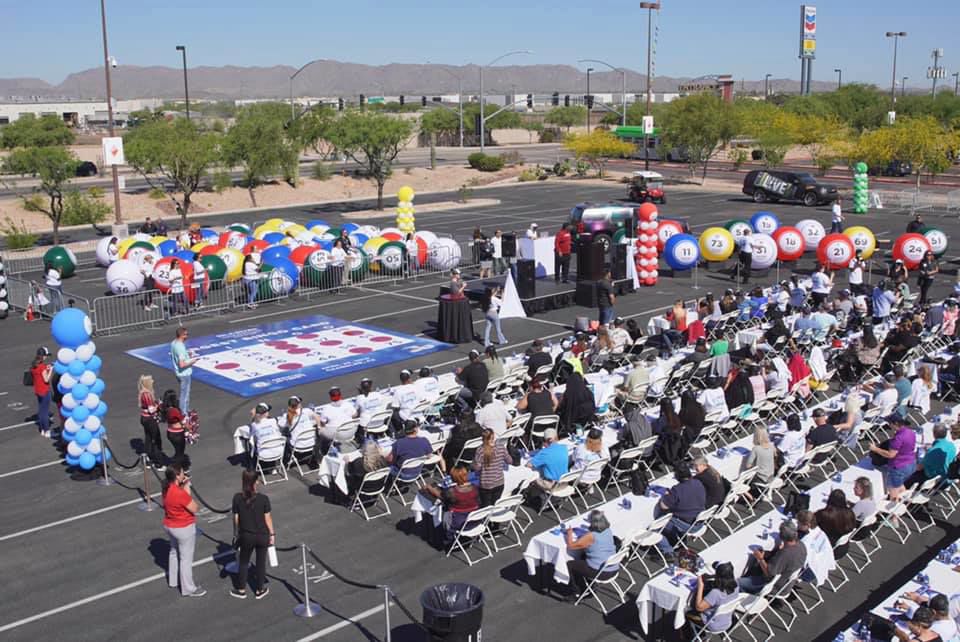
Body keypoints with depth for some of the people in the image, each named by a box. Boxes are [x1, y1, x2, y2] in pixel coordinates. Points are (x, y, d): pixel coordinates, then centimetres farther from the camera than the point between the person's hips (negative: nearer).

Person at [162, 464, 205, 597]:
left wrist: (183, 486, -5)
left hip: (169, 526, 9)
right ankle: (188, 589, 16)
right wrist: (187, 489, -16)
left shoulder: (167, 488, -7)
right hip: (184, 529, -9)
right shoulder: (180, 494, -32)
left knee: (174, 552, 28)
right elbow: (195, 508, -21)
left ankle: (172, 580, 44)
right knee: (186, 558, 5)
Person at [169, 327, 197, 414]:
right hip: (184, 373, -9)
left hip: (178, 372, 9)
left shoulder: (173, 343, 0)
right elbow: (182, 364, -31)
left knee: (185, 392, 25)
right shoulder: (180, 347, -29)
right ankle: (183, 413, 15)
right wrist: (193, 361, -19)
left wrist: (187, 354, 9)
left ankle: (186, 409, 40)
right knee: (185, 393, 4)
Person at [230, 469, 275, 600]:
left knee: (243, 562, 21)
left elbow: (236, 519, -5)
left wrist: (237, 534, 11)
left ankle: (241, 590, 33)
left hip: (246, 535, 1)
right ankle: (259, 590, 29)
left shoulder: (237, 498, -15)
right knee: (261, 562, 16)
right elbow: (268, 518, -11)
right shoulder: (263, 499, -19)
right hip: (262, 535, -1)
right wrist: (272, 534, 3)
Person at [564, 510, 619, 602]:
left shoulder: (591, 536, -20)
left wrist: (569, 533, 3)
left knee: (570, 564, 11)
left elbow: (571, 545, -14)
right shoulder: (608, 531, 1)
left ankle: (578, 593, 21)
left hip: (600, 573, -8)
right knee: (583, 557, 31)